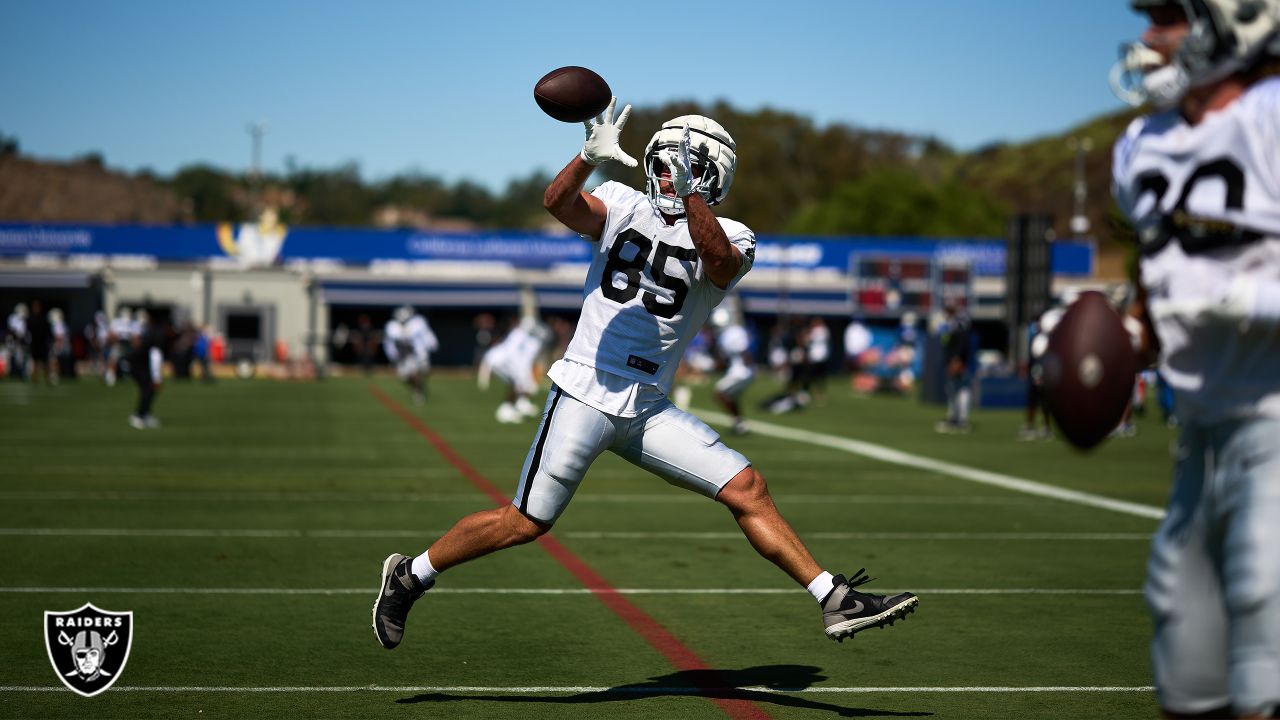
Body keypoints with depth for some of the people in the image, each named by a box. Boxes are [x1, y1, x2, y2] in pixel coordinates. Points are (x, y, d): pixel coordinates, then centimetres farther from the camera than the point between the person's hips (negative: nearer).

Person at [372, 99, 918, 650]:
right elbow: (557, 203, -20)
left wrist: (688, 192, -39)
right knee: (525, 523, -2)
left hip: (649, 408, 3)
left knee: (747, 490, -3)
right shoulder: (624, 207, 0)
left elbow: (718, 259, -25)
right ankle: (410, 576, 17)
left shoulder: (728, 239, 1)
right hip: (586, 393, -3)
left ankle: (835, 602, 4)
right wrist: (589, 158, -39)